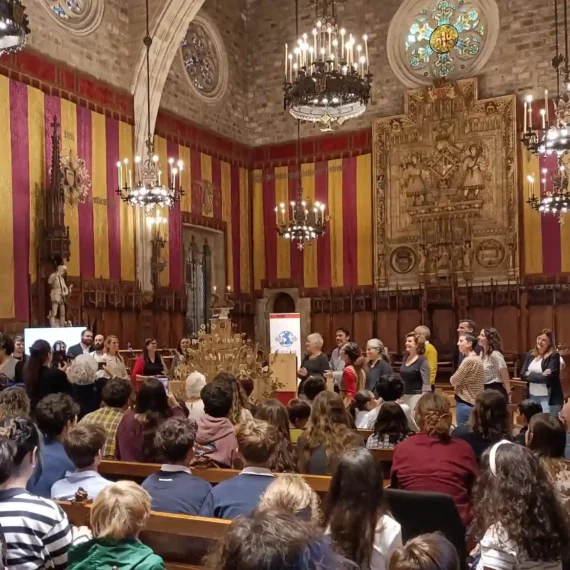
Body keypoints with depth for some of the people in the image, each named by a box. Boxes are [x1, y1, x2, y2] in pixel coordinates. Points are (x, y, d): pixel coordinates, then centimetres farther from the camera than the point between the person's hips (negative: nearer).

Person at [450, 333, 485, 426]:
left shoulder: (468, 360, -17)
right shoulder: (477, 359, 13)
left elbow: (454, 381, -13)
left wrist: (452, 378, 6)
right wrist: (459, 384, 2)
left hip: (465, 402, -9)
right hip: (474, 401, 9)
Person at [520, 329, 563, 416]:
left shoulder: (554, 356, -9)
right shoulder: (530, 354, 8)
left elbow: (548, 377, -18)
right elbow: (522, 374, -1)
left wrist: (530, 375, -10)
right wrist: (541, 376, -13)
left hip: (548, 398, -6)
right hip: (532, 396, 6)